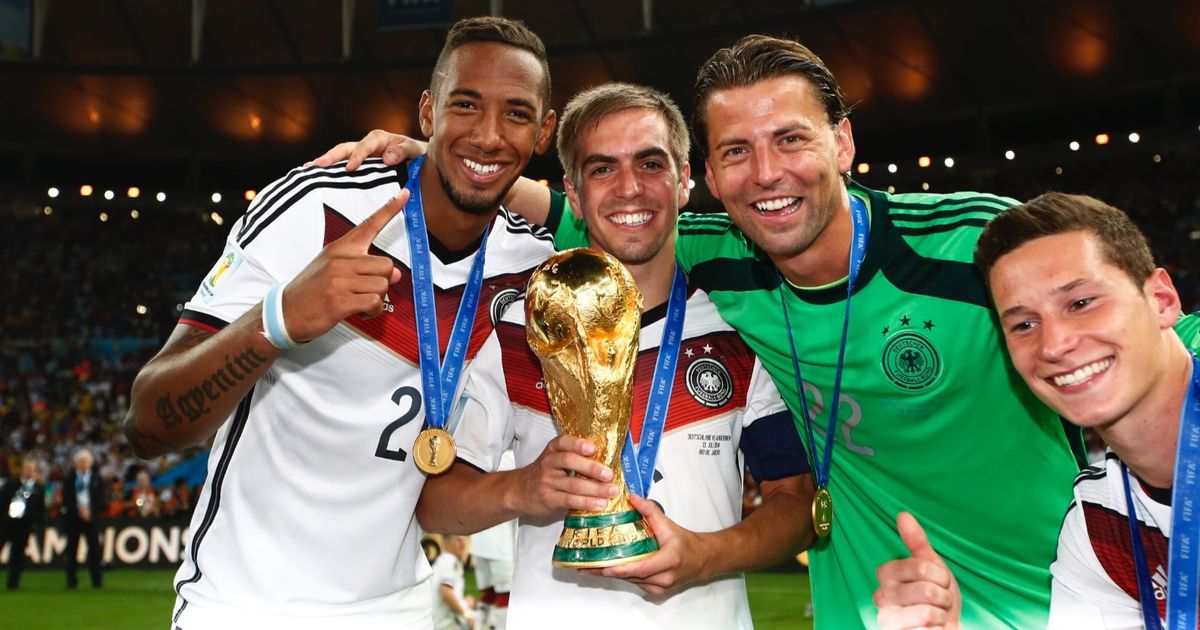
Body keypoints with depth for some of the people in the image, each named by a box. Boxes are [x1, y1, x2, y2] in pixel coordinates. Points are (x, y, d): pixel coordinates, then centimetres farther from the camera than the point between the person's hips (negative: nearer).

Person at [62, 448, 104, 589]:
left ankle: (97, 580, -3)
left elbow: (101, 499, 4)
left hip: (92, 517, 0)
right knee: (72, 549, 2)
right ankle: (71, 580, 8)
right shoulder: (69, 478, 5)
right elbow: (66, 499, 0)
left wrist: (91, 510, -11)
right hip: (73, 517, 0)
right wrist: (78, 510, -13)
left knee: (94, 548, -4)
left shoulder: (97, 479, 7)